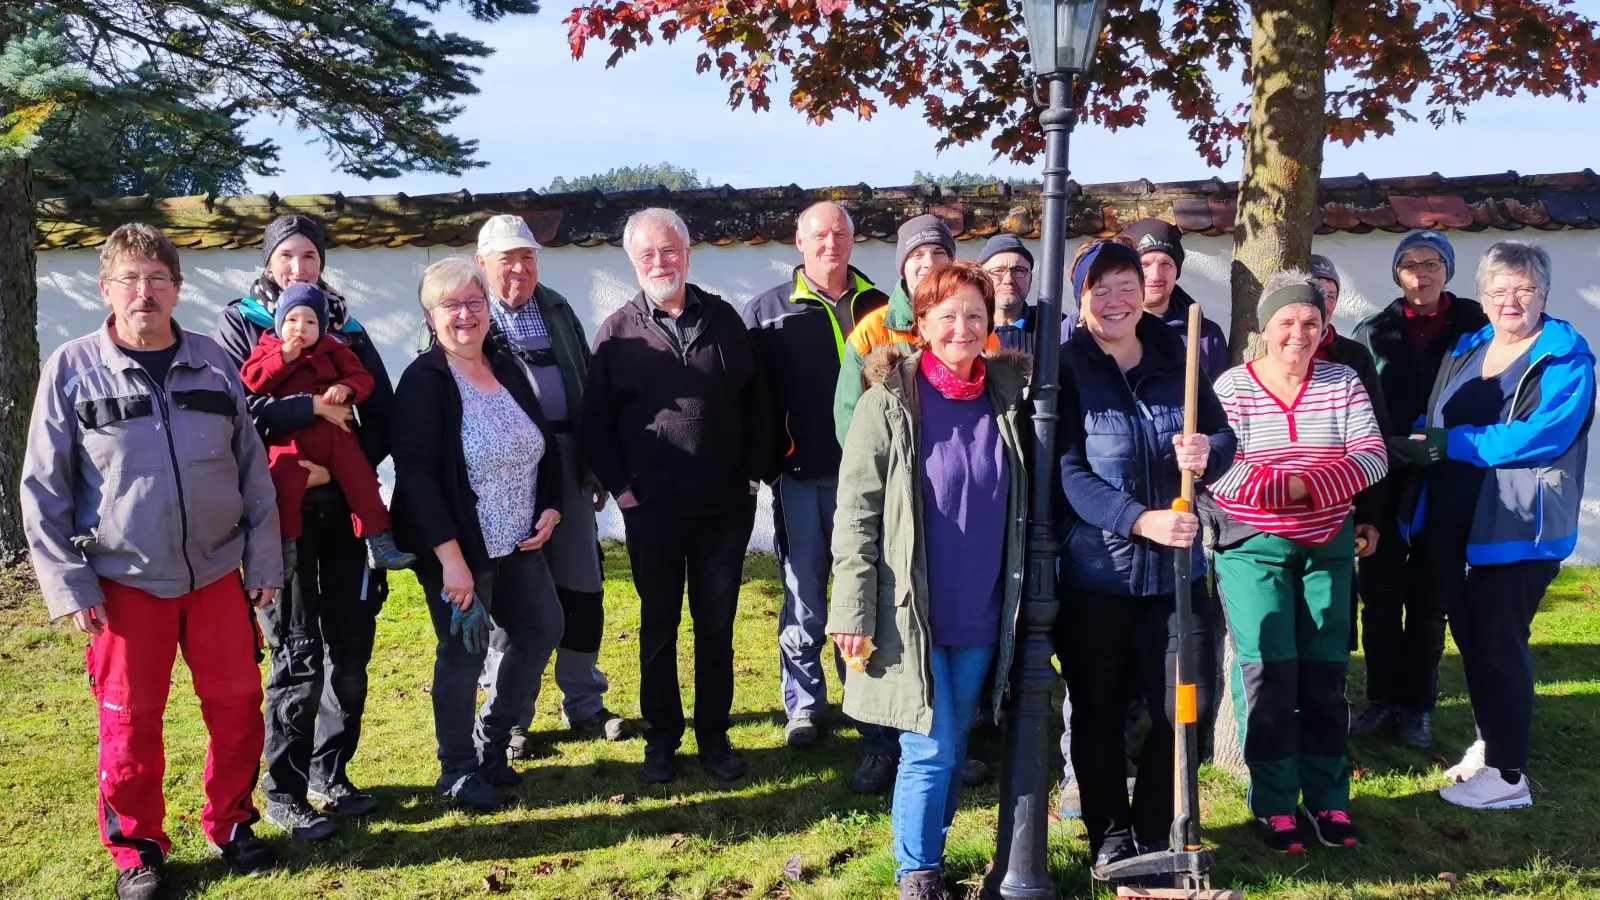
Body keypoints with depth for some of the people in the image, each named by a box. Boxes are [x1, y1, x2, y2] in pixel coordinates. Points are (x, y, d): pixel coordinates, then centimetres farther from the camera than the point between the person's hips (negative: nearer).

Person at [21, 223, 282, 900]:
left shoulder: (213, 362, 2)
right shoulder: (72, 369, -4)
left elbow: (253, 469, 5)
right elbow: (42, 486, -3)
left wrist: (263, 562, 2)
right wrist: (68, 584, -7)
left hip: (217, 573, 2)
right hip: (124, 582, -2)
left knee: (237, 705, 9)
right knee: (130, 723, 8)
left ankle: (230, 825, 30)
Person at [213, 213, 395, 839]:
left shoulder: (347, 330, 11)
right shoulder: (237, 326, 3)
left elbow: (381, 418, 6)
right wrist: (312, 407, -18)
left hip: (342, 507, 4)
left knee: (351, 647, 7)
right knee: (298, 656, -3)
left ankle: (330, 774, 25)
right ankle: (283, 792, 13)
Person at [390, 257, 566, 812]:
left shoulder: (507, 369, 8)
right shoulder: (423, 382, -13)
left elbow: (545, 444, 16)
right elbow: (414, 474, -20)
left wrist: (550, 507, 1)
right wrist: (450, 557, -24)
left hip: (518, 541, 7)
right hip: (456, 549, -7)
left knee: (543, 630, 10)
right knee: (464, 651, 3)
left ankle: (490, 742, 30)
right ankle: (459, 772, 22)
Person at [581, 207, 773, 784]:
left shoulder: (723, 320, 4)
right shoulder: (619, 332, 0)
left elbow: (758, 402, 7)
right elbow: (595, 423, 2)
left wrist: (754, 472, 2)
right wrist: (620, 487, -5)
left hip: (726, 506, 1)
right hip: (651, 510, -1)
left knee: (717, 626, 11)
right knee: (658, 628, 10)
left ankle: (714, 735, 25)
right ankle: (662, 738, 25)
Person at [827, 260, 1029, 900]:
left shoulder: (1007, 395, 3)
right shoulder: (890, 402, -8)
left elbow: (1022, 509, 13)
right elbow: (855, 514, -9)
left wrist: (1023, 599, 8)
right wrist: (853, 611, -14)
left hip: (980, 615, 4)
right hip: (910, 614, -4)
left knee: (953, 745, 14)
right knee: (930, 750, -2)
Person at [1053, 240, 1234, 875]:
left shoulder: (1175, 359, 3)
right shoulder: (1065, 370, -8)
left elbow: (1224, 435, 7)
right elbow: (1067, 470, -15)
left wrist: (1209, 453, -17)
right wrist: (1140, 519, -26)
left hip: (1175, 568, 3)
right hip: (1093, 572, -3)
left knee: (1186, 705, 7)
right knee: (1099, 711, 11)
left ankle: (1152, 832, 28)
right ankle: (1110, 838, 30)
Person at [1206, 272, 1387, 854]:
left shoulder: (1343, 384, 4)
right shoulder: (1232, 386, -4)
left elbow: (1371, 456, -6)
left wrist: (1305, 485, -20)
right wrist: (1287, 486, -26)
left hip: (1327, 545, 3)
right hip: (1252, 546, -3)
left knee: (1325, 673, 7)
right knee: (1269, 672, -6)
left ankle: (1326, 799, 20)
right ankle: (1275, 805, 7)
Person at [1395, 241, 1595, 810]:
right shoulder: (1464, 352, 13)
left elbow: (1543, 434, -22)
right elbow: (1432, 430, 16)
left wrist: (1450, 443, -22)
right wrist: (1415, 444, -6)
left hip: (1514, 529, -6)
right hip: (1450, 526, 7)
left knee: (1498, 644, -3)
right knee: (1470, 637, 17)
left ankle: (1507, 775, 8)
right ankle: (1488, 742, 34)